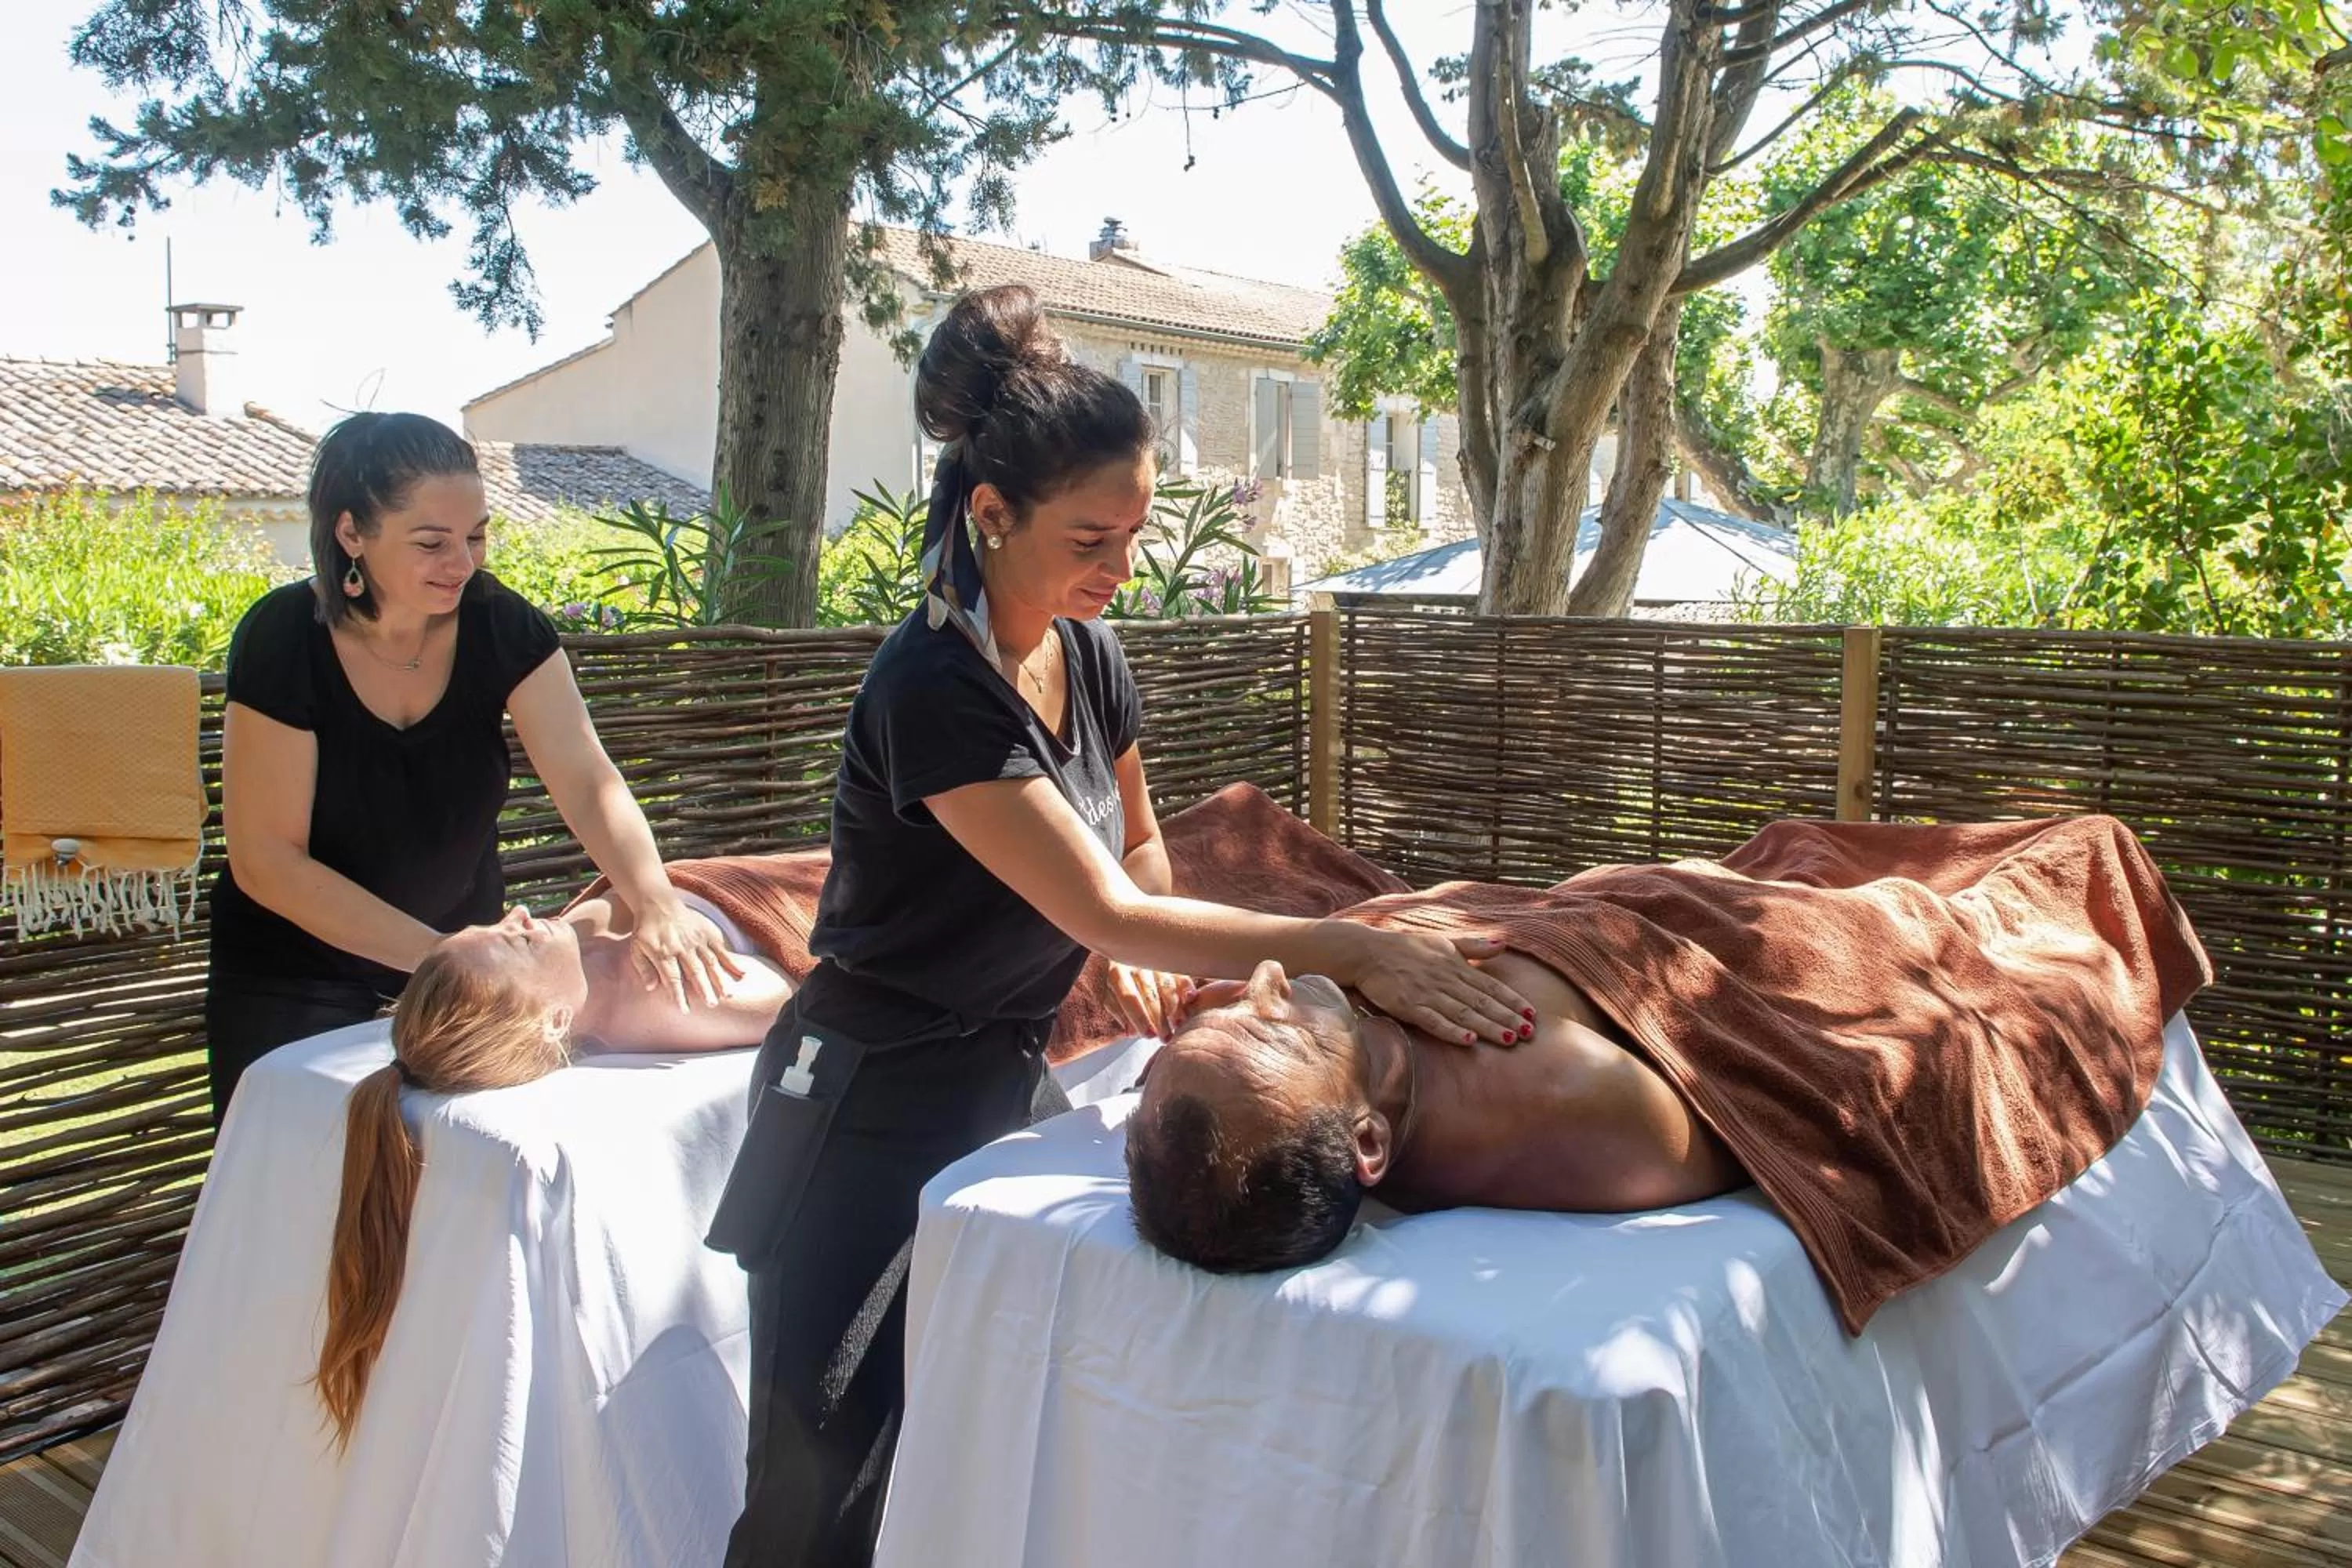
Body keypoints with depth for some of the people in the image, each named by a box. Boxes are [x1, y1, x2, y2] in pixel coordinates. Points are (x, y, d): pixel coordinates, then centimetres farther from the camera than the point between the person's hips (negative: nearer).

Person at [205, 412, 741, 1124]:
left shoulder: (502, 625, -13)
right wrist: (439, 955, -30)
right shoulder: (283, 639, -22)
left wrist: (655, 903, -39)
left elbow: (589, 782, -20)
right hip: (296, 978, -3)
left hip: (460, 947, 3)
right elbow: (266, 859, -22)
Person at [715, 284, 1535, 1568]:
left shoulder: (1088, 659, 2)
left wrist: (1143, 950, -4)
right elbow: (1104, 911, -27)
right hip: (877, 1109, -7)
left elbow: (1135, 850, 18)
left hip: (1004, 1078, 7)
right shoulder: (935, 689, -23)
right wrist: (1350, 950, -30)